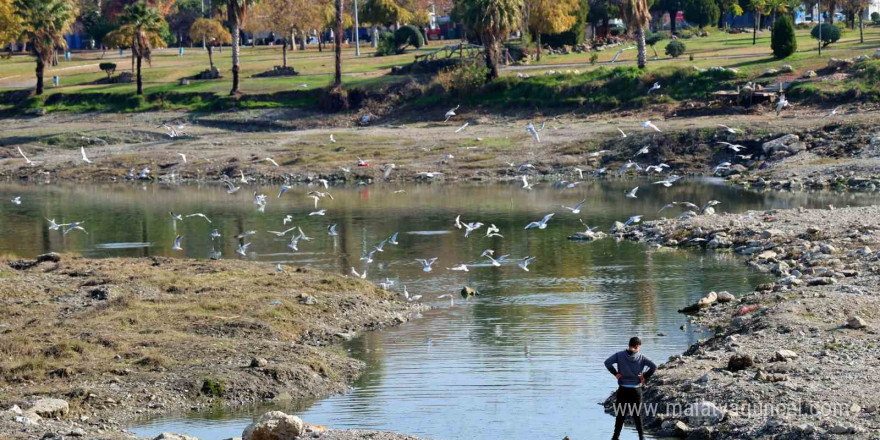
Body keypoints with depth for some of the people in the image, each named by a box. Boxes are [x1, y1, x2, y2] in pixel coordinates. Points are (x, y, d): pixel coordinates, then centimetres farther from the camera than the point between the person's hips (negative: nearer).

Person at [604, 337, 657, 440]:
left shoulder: (619, 355, -2)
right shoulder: (641, 357, -3)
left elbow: (607, 362, -15)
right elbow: (653, 367, -13)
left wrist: (616, 373, -5)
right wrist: (645, 377, -3)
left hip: (623, 389, 0)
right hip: (636, 389, 0)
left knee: (620, 414, 7)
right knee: (637, 414, 12)